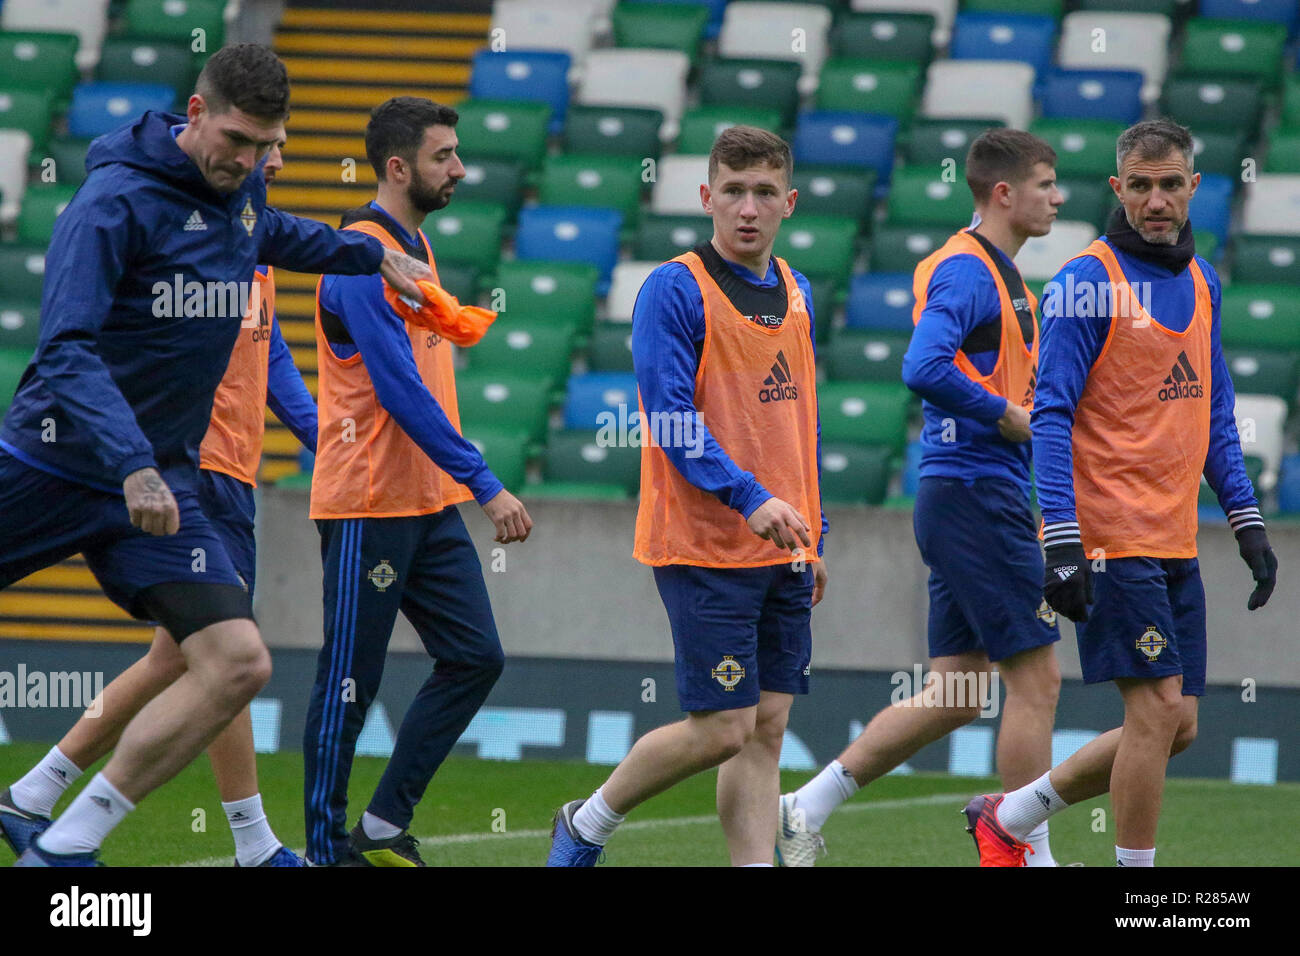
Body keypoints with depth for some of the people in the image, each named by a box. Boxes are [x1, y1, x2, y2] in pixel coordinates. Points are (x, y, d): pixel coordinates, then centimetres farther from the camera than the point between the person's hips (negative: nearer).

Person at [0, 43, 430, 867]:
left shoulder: (241, 190, 5)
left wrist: (368, 254, 39)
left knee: (239, 663, -12)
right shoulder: (117, 200, -17)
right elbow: (68, 350, -26)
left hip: (162, 480, 5)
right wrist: (131, 465, -38)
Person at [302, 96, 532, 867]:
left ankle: (386, 826, 12)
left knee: (475, 657, 5)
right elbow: (402, 392, -22)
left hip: (429, 500, 9)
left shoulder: (415, 246, 14)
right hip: (370, 506, -9)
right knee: (350, 681, -3)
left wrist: (463, 484, 18)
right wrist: (487, 486, -23)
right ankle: (327, 849, 5)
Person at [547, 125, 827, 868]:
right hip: (705, 548, -7)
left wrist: (814, 534, 18)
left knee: (768, 726, 3)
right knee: (722, 729, -7)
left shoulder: (796, 293, 12)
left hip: (781, 550, 7)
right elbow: (671, 419, -16)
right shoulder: (675, 290, -10)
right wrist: (750, 498, -25)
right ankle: (586, 826, 13)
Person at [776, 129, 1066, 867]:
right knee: (1036, 675, -6)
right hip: (976, 495, -10)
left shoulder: (999, 273, 19)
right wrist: (1014, 418, -19)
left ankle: (808, 806, 12)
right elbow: (925, 369, -28)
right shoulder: (966, 270, -13)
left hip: (966, 501, 10)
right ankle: (1030, 855, 0)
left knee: (955, 695, 9)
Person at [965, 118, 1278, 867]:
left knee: (1175, 727, 9)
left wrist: (1248, 521, 12)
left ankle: (1008, 818, 23)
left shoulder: (1202, 281, 13)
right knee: (1158, 709, -10)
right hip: (1112, 541, -7)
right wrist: (1062, 543, -19)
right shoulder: (1087, 283, -9)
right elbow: (1051, 418, -12)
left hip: (1175, 544, 7)